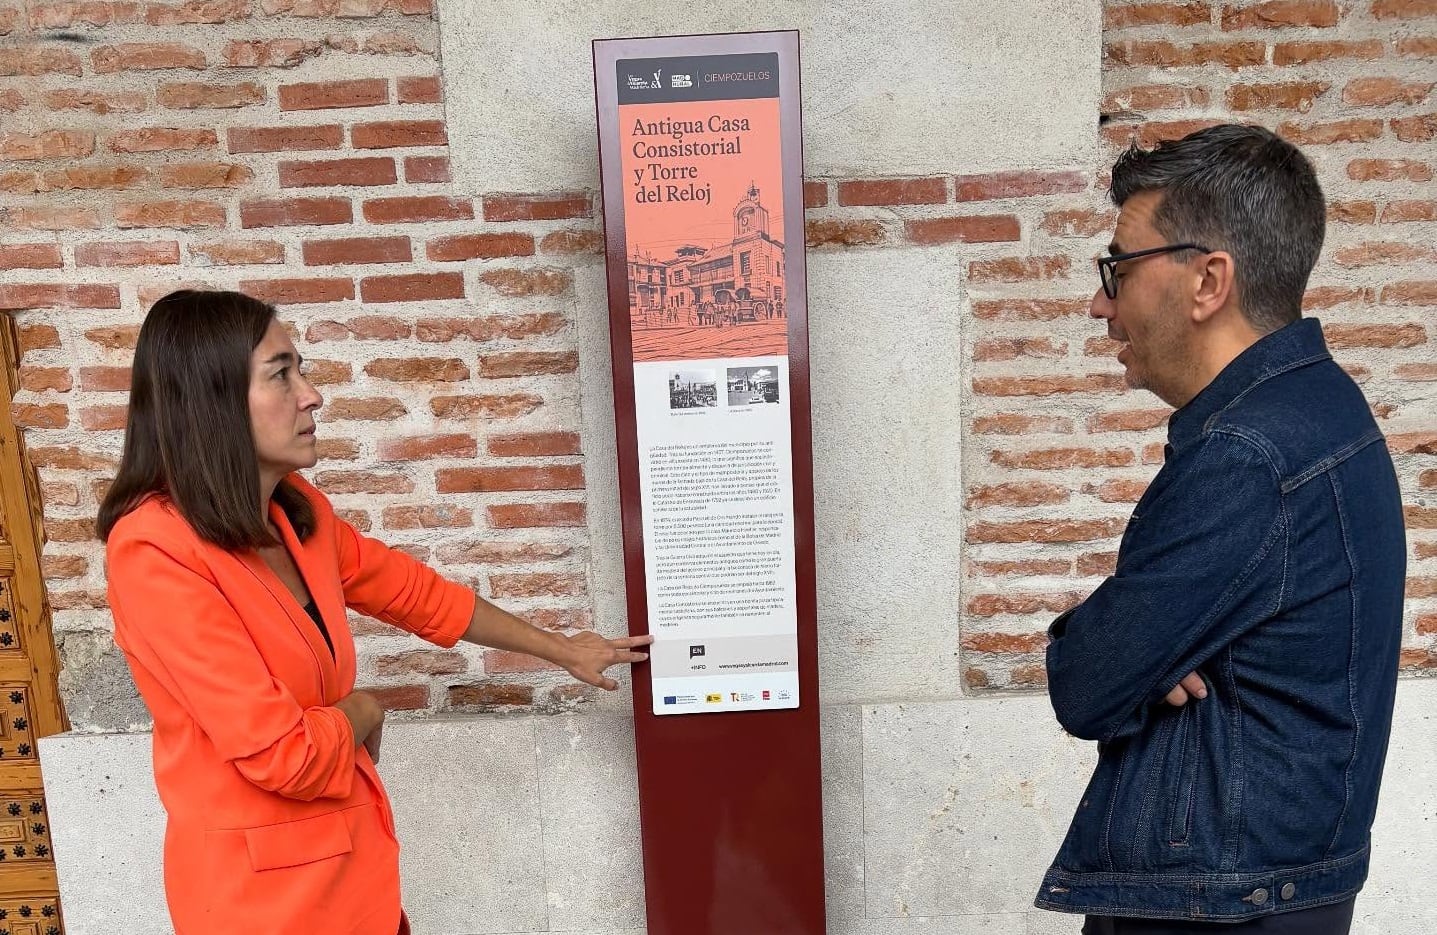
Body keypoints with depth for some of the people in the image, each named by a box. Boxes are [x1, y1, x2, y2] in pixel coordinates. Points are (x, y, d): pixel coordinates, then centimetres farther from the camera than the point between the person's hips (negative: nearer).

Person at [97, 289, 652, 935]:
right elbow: (282, 754, -26)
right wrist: (360, 714, -4)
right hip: (262, 881, -7)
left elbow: (414, 593, 11)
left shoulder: (292, 509, -1)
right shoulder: (155, 551, -25)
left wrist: (562, 650, 18)